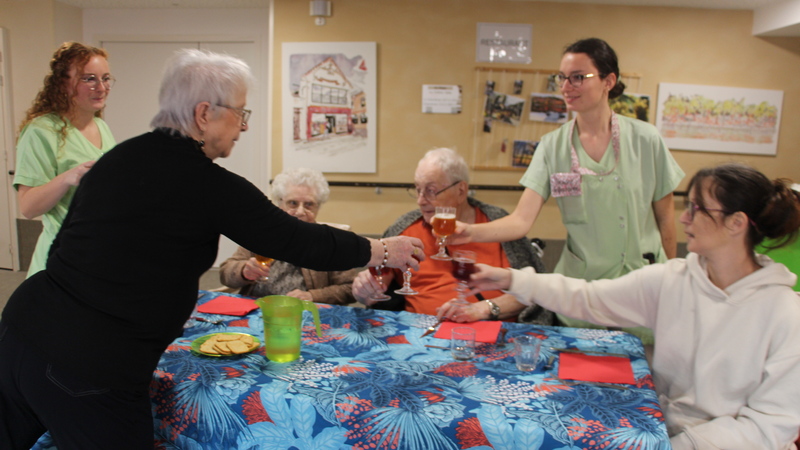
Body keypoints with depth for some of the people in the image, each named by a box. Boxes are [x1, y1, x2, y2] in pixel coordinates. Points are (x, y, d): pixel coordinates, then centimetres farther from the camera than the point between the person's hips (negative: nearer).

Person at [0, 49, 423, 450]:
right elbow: (298, 240, -10)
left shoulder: (117, 157, 6)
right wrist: (383, 251, 3)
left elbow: (64, 246, 14)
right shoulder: (209, 185, -15)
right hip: (91, 365, -7)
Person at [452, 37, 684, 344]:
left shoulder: (645, 139, -6)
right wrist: (471, 232, -31)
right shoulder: (553, 146, -5)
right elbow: (522, 220, -13)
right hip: (579, 290, 1)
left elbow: (665, 217, 3)